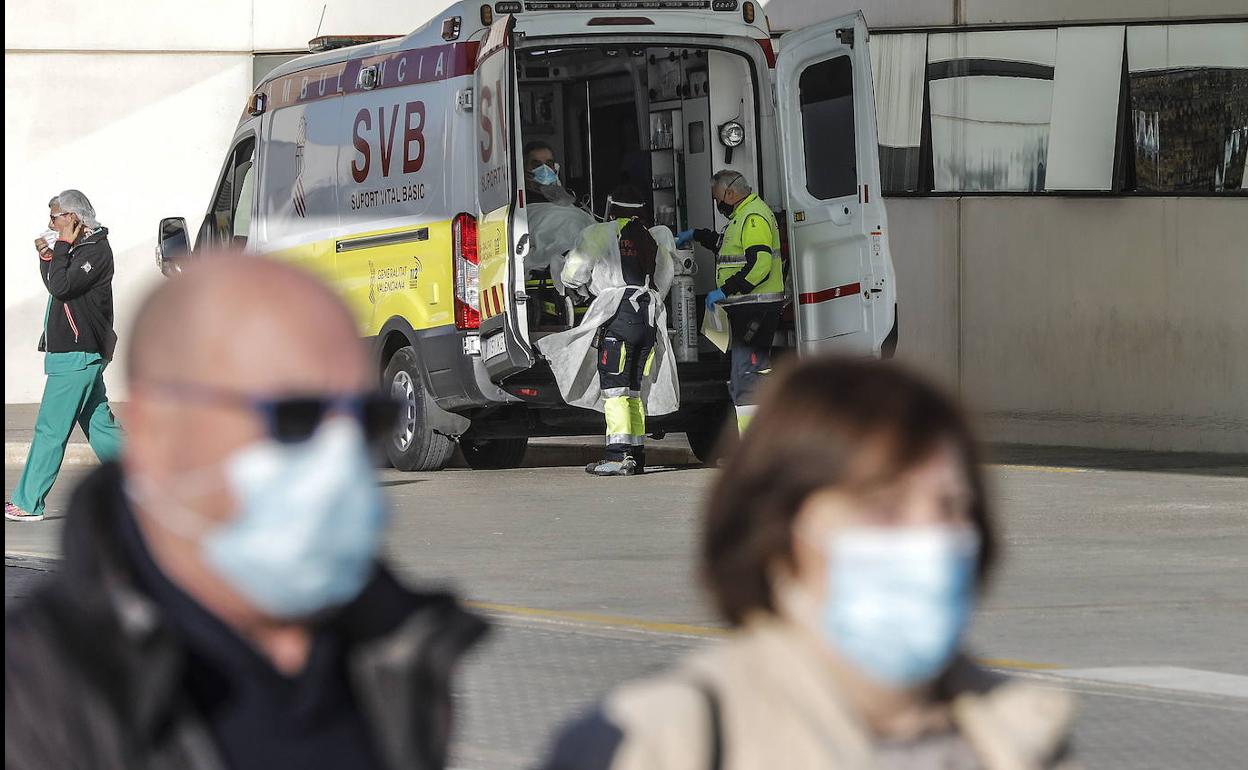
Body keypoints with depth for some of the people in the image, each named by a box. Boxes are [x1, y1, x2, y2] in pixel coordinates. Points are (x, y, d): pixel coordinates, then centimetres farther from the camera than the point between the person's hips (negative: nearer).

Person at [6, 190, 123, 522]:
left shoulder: (96, 251, -14)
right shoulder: (79, 249, 17)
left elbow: (61, 287, -23)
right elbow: (58, 287, 24)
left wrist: (62, 247, -14)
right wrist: (48, 258, 9)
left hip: (76, 357, -11)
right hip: (81, 355, 11)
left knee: (50, 429, -7)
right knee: (100, 426, 11)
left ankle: (28, 504, -5)